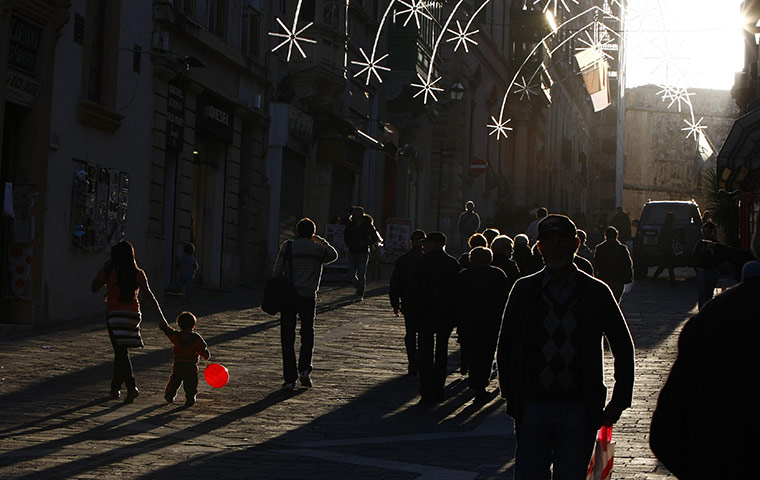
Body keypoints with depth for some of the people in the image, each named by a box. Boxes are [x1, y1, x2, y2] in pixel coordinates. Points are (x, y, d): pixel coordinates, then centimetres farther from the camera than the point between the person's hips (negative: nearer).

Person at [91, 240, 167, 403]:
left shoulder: (109, 271, -5)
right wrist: (161, 318, -9)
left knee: (121, 351, -5)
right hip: (133, 314, 4)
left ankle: (131, 387, -21)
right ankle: (115, 387, 28)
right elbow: (149, 296, -6)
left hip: (115, 314, -4)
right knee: (121, 351, 18)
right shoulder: (138, 274, 2)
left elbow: (94, 288, 8)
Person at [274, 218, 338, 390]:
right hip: (308, 297, 0)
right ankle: (304, 369, 0)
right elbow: (333, 255, 24)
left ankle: (290, 378, 1)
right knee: (307, 335, 17)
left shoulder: (287, 246, 1)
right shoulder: (318, 249, 3)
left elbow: (277, 271, 0)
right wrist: (321, 240, 33)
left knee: (288, 338, 4)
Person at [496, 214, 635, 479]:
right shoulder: (523, 290, 5)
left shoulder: (597, 292, 3)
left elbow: (623, 347, 10)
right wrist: (512, 397, 6)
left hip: (578, 410, -1)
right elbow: (505, 347, 11)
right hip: (533, 406, 1)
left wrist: (619, 400, 6)